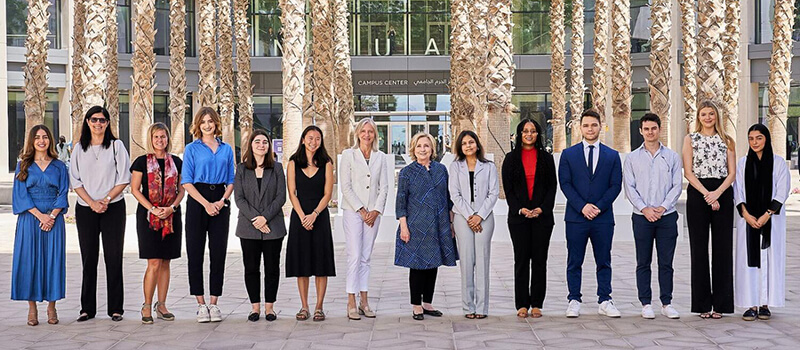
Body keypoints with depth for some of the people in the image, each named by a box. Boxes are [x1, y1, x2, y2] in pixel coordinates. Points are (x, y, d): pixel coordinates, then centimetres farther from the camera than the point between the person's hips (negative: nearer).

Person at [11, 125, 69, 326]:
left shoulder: (59, 166, 9)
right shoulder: (23, 165, 7)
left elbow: (63, 194, 4)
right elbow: (20, 194, 0)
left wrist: (52, 215, -11)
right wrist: (39, 215, -12)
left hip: (54, 218, 1)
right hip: (29, 218, 0)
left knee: (53, 260, -1)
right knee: (29, 260, -2)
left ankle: (51, 307, 6)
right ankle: (32, 309, 4)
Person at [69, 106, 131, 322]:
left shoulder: (116, 146, 4)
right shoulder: (80, 149, 10)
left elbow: (124, 178, -1)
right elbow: (75, 180, 5)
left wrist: (106, 200, -11)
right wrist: (91, 203, -8)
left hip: (113, 208, -2)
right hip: (85, 209, 2)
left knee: (113, 257, -2)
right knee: (89, 257, 3)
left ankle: (115, 308, 4)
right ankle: (87, 308, 10)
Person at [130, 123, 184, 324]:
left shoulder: (176, 162, 10)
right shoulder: (142, 162, 1)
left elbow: (181, 189, 10)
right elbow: (135, 189, -2)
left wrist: (172, 207, -8)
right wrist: (153, 209, -13)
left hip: (171, 216, 3)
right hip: (148, 216, -3)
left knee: (165, 262, 6)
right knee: (154, 263, -8)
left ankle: (161, 305, 13)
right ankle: (147, 306, 1)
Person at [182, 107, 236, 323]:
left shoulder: (226, 149, 12)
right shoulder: (192, 149, 3)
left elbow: (231, 181, 12)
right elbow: (186, 182, -4)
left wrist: (222, 200, -6)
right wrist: (206, 204, -13)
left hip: (220, 203, 3)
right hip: (197, 201, -2)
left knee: (219, 253, 2)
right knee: (195, 253, -2)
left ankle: (214, 303, 9)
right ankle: (201, 304, 5)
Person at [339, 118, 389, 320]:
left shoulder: (381, 157, 11)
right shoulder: (348, 155, 1)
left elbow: (384, 187, 8)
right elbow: (345, 187, -4)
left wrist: (376, 210, -5)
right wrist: (361, 210, -9)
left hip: (373, 213, 3)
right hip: (352, 211, -3)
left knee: (366, 258, 6)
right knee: (354, 256, -9)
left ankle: (364, 301, 9)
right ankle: (351, 303, -6)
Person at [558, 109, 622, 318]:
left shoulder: (612, 156, 9)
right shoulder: (568, 154, 7)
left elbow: (616, 185, 3)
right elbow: (565, 184, 0)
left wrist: (599, 207, -9)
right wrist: (582, 206, -11)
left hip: (603, 218, 1)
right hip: (576, 217, -1)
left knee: (604, 262, 5)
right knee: (574, 263, 3)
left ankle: (605, 302, 11)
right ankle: (574, 301, 9)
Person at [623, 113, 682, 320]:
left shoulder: (672, 157, 7)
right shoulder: (632, 158, 7)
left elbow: (677, 186, 2)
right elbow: (629, 187, 1)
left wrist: (663, 207, -10)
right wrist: (644, 208, -10)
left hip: (667, 216, 0)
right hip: (642, 217, 0)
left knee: (666, 262, 3)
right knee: (643, 262, 3)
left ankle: (667, 303, 10)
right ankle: (646, 304, 8)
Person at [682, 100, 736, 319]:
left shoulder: (727, 141, 11)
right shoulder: (691, 139, 7)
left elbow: (732, 173, 4)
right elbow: (688, 172, -1)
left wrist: (717, 193, -12)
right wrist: (707, 194, -12)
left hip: (722, 194, 1)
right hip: (697, 194, -1)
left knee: (722, 248, 0)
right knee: (699, 248, 0)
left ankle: (719, 303, 6)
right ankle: (702, 304, 5)